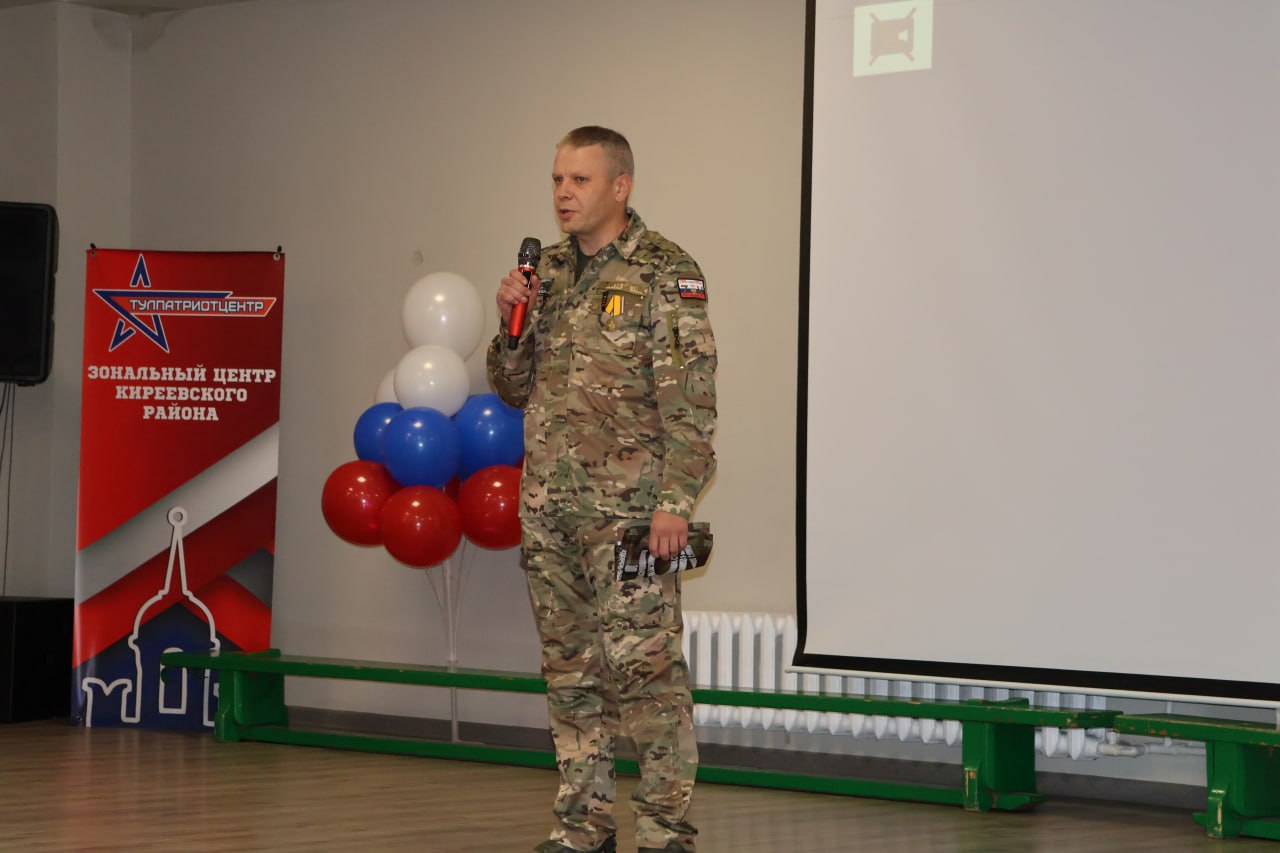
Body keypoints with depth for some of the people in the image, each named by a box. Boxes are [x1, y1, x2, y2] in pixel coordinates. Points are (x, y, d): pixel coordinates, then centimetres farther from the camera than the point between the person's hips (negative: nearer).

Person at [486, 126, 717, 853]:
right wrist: (511, 323, 1)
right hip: (550, 509, 7)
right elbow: (515, 389, 20)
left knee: (645, 665, -8)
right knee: (570, 670, 11)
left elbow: (689, 401, -11)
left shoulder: (665, 274, -6)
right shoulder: (551, 273, 14)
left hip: (628, 510, -7)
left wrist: (675, 502, -18)